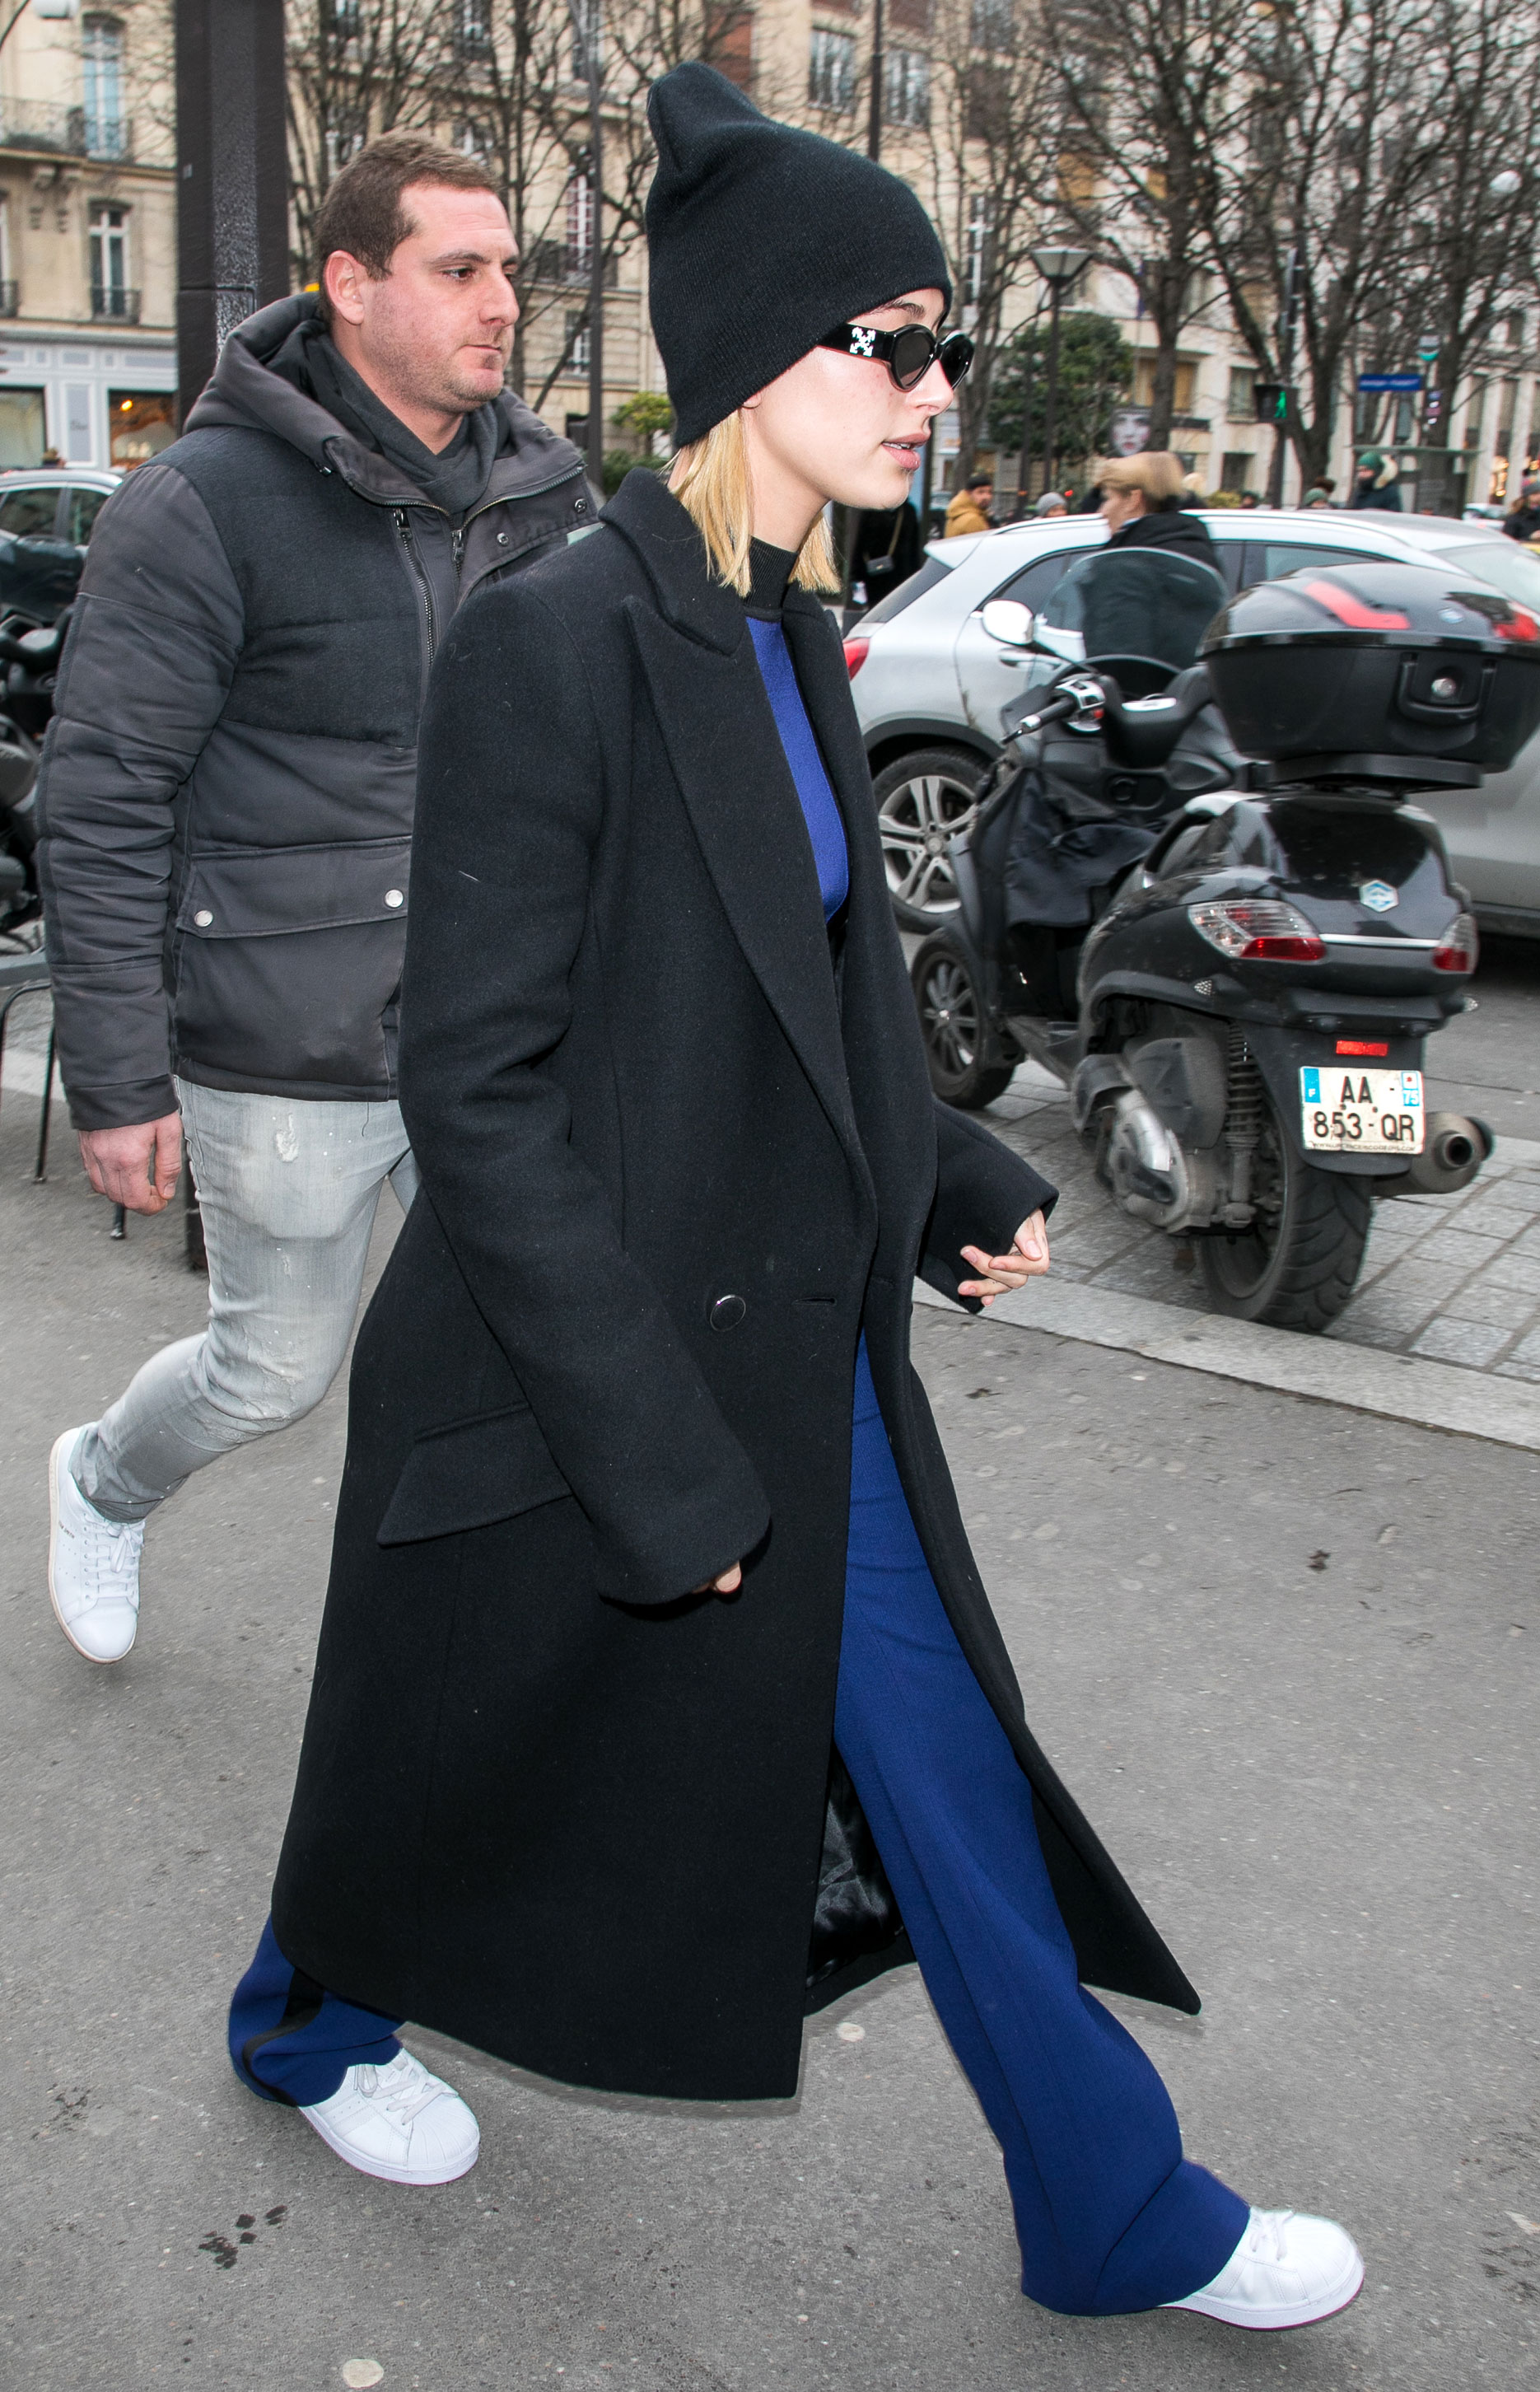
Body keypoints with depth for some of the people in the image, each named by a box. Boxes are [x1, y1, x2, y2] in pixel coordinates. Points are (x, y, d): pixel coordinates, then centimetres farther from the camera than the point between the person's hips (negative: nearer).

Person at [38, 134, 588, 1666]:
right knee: (278, 1369, 13)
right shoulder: (207, 504, -12)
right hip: (289, 1056, -4)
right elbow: (102, 804, -12)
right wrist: (118, 1081, -13)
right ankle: (105, 1482, 47)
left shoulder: (541, 492, 5)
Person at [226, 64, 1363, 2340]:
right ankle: (309, 2028, 51)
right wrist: (657, 1460, -21)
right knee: (473, 1765, 18)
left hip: (803, 1361, 7)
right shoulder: (552, 642, -21)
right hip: (582, 1381, -7)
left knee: (948, 1779, 16)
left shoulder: (788, 635, 5)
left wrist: (959, 1181, 3)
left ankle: (1121, 2217, 35)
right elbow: (481, 1086, -22)